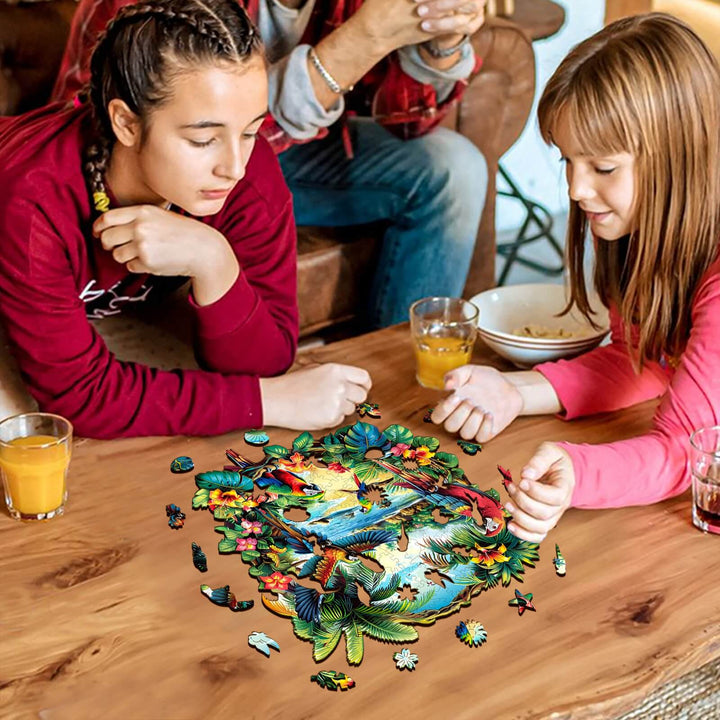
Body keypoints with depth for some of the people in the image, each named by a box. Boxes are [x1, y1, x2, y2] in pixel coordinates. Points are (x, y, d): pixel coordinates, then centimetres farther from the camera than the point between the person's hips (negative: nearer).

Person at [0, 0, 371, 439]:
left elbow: (262, 364, -26)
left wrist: (213, 262, -45)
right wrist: (269, 401, -38)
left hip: (122, 318, 3)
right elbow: (81, 394, -37)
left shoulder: (252, 172, -28)